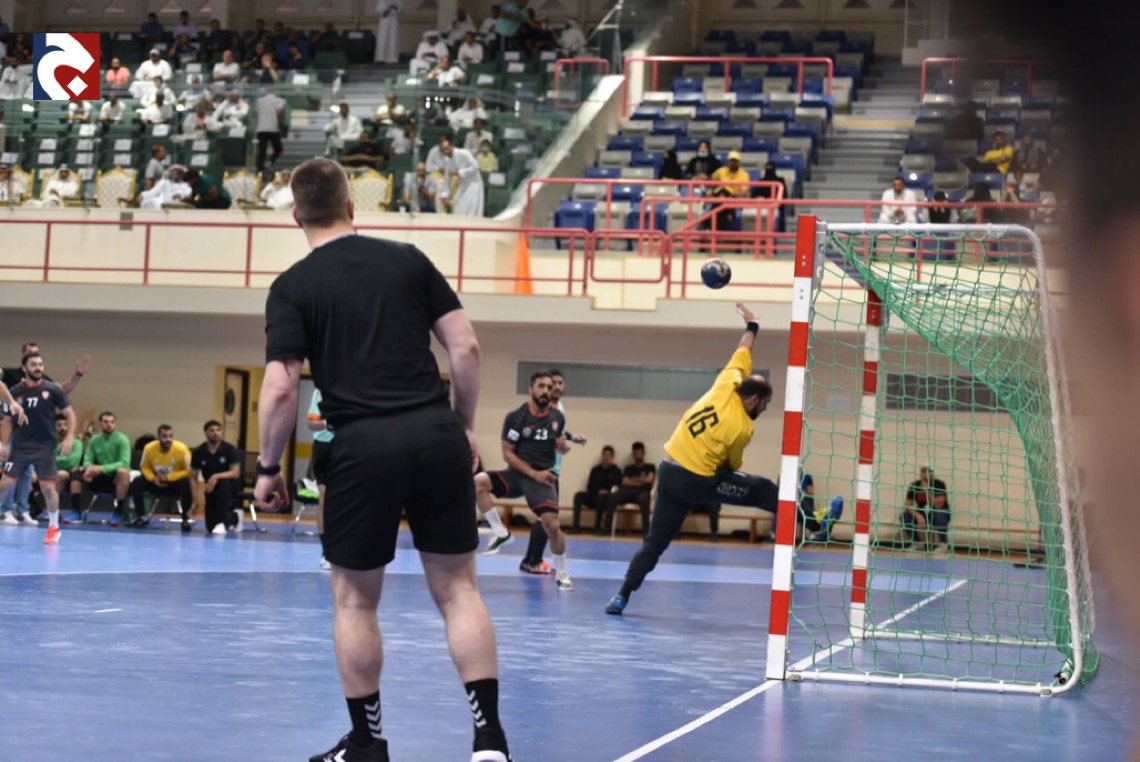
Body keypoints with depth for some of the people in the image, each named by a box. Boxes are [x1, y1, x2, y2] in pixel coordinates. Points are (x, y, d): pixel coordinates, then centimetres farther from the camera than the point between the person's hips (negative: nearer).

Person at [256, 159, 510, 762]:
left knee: (355, 599, 13)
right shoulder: (408, 260, 9)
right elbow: (466, 348, 6)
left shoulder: (293, 287, 1)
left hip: (363, 445, -2)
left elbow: (280, 389, -6)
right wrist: (464, 425, 16)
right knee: (457, 588, 8)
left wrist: (268, 468, 4)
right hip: (437, 434, 2)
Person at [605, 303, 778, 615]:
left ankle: (622, 596, 5)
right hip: (699, 482, -6)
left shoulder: (725, 386, -1)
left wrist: (751, 327, 31)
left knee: (655, 542, 9)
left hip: (669, 474, 6)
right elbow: (732, 466, 3)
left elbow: (742, 354, 17)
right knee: (764, 490, 6)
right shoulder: (743, 428, -13)